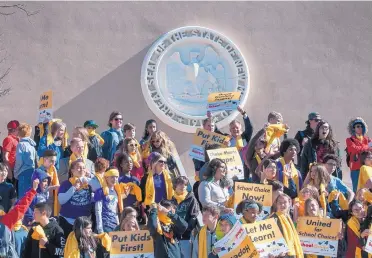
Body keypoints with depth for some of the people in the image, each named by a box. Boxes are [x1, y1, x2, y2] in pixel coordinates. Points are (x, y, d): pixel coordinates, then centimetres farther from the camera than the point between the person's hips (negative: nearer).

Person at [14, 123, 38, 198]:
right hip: (32, 171, 6)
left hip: (24, 172, -6)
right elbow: (36, 159, 9)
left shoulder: (21, 144, -7)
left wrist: (16, 173, 1)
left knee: (23, 194, -5)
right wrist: (34, 170, 14)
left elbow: (19, 161, -11)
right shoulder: (32, 144, 10)